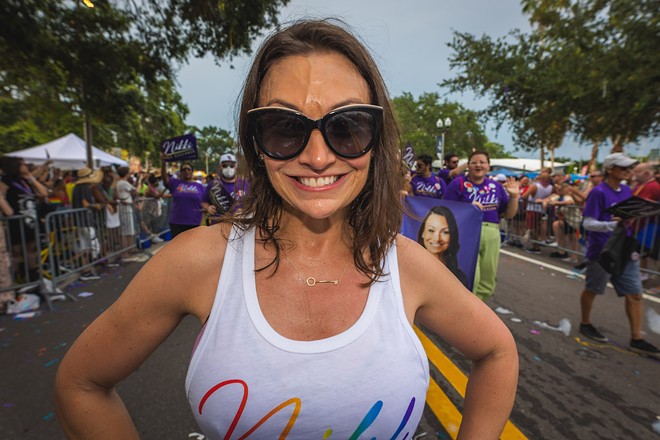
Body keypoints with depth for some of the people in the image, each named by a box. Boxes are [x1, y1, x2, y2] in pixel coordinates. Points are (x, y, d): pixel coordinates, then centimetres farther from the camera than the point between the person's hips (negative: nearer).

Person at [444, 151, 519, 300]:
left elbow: (509, 214, 18)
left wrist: (514, 196, 3)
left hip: (492, 234, 5)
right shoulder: (458, 183, 1)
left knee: (488, 279, 9)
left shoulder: (496, 186, 15)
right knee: (471, 276, -14)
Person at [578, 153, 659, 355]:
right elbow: (588, 223, -17)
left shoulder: (627, 191, 8)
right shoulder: (598, 192, -14)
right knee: (592, 290, 10)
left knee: (634, 293, 8)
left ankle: (636, 338, 18)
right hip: (601, 252, -7)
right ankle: (585, 323, 28)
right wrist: (612, 224, -31)